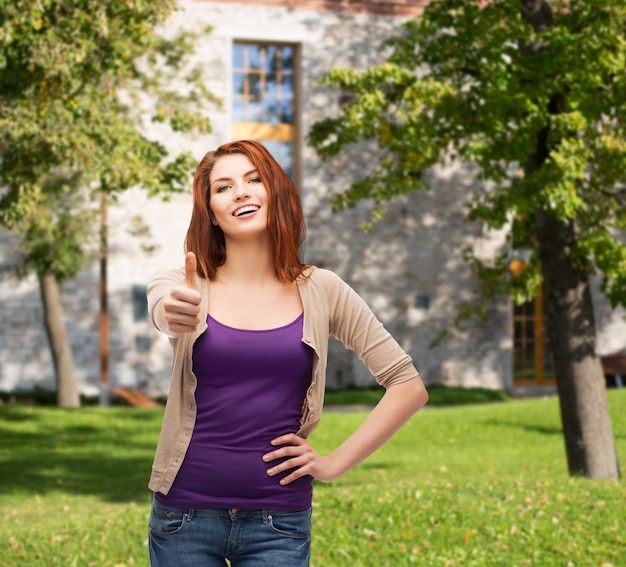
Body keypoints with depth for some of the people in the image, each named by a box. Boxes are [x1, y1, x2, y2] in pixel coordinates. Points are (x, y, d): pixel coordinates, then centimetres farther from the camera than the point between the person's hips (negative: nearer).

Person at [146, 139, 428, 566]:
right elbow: (161, 313, -26)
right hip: (185, 513, 0)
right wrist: (174, 315, -49)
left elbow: (410, 387, 3)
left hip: (278, 521, 0)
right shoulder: (186, 286, 0)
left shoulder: (320, 291, 1)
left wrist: (336, 463, -3)